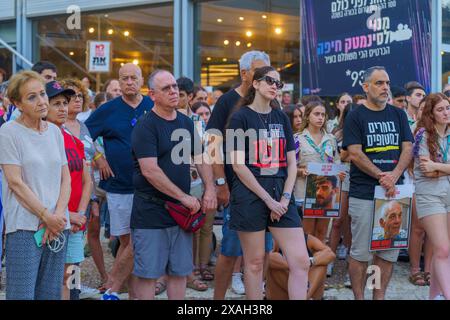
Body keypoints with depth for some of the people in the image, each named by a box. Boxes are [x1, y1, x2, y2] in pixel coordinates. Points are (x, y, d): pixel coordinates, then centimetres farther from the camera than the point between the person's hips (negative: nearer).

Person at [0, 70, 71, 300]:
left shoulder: (55, 131, 12)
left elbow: (66, 178, 10)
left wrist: (58, 215, -5)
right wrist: (46, 216, -11)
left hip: (58, 227, 5)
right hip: (24, 228, -5)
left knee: (51, 293, 8)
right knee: (22, 294, -7)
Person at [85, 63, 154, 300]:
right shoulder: (108, 110, 2)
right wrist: (98, 160, -1)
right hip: (118, 185, 0)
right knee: (126, 241, 7)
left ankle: (112, 288, 5)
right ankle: (133, 292, 18)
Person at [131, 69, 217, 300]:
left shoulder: (186, 123, 11)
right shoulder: (146, 126, -11)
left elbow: (201, 159, 17)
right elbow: (150, 170, -20)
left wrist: (210, 190, -1)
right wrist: (184, 197, -18)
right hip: (150, 213, -7)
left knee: (179, 272, 12)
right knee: (148, 274, -1)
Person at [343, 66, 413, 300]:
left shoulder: (398, 115, 14)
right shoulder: (356, 116, 1)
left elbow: (408, 148, 7)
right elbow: (355, 153, -8)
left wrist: (394, 176, -11)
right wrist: (382, 177, -16)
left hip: (394, 191, 4)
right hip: (364, 193, -4)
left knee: (389, 251, 6)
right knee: (361, 252, -2)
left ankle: (379, 297, 15)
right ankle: (358, 297, 8)